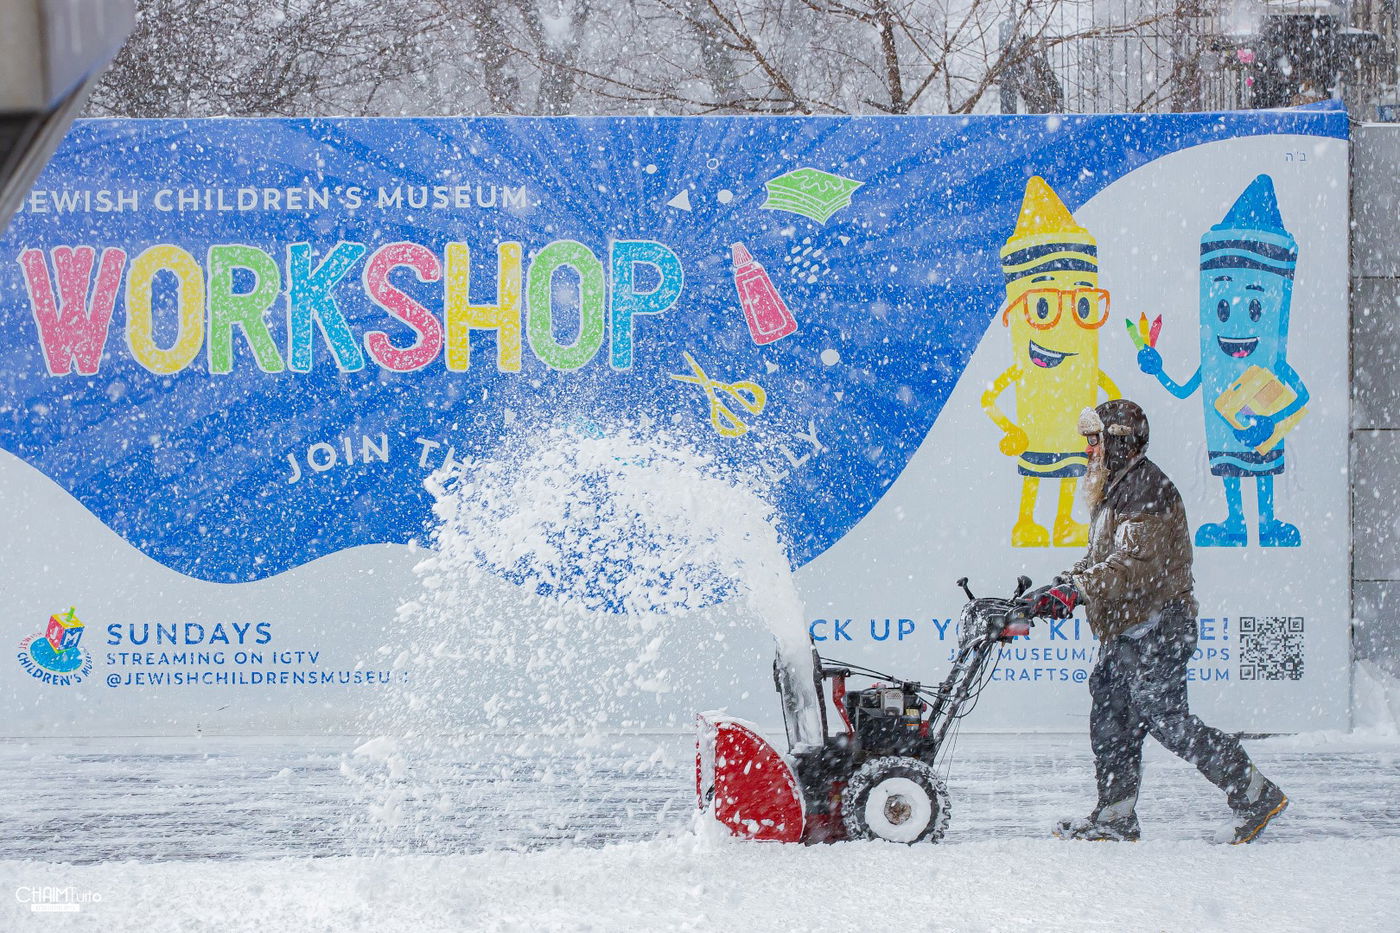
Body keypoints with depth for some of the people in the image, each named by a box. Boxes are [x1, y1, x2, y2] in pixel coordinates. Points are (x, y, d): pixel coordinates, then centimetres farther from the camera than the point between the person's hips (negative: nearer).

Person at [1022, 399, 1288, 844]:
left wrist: (1075, 590, -28)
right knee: (1110, 717, 9)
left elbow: (1136, 564, -25)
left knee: (1165, 718, -10)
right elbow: (1101, 561, 21)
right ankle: (1115, 816, 16)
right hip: (1127, 630, 11)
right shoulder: (1116, 490, 19)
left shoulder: (1145, 489, -15)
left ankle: (1256, 795, -3)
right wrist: (1057, 588, 8)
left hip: (1157, 627, -11)